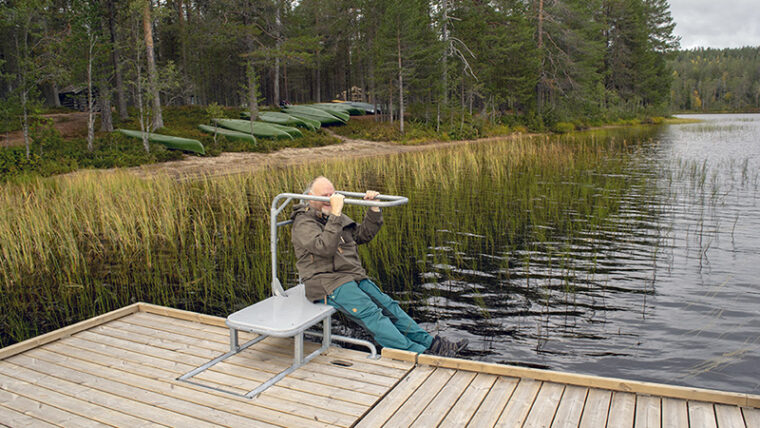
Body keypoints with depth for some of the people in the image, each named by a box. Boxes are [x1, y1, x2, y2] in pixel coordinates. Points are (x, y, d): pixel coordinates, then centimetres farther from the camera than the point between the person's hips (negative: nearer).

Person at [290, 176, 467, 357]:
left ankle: (430, 343, -2)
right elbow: (325, 248, -24)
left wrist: (374, 209, 8)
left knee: (387, 304, -4)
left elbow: (364, 234, 22)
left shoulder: (338, 218, 19)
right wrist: (335, 213, -29)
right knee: (370, 312, -23)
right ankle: (417, 354, -29)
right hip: (327, 283, -8)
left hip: (353, 276, 8)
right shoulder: (303, 223, -7)